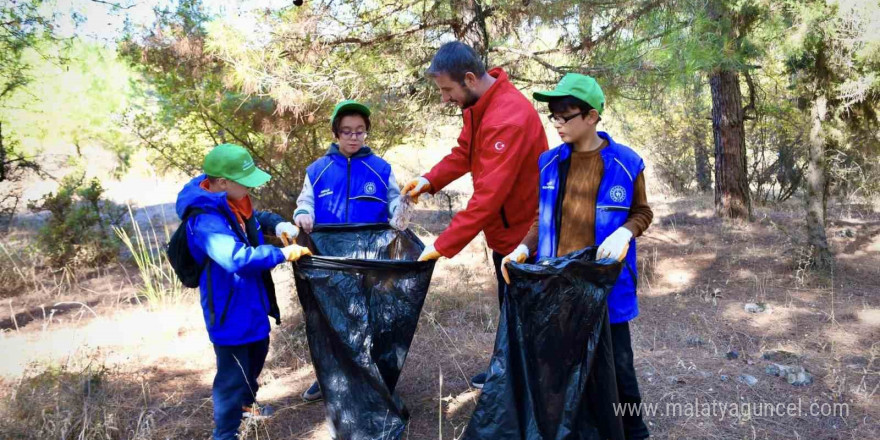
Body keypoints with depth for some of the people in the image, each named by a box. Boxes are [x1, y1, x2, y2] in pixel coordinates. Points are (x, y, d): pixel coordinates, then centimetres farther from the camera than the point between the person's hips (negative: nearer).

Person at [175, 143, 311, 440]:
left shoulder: (234, 202, 0)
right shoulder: (206, 220, -30)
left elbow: (256, 217, 21)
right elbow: (237, 257, -41)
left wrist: (278, 224, 0)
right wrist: (283, 254, -34)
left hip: (250, 302, 10)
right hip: (229, 310, -10)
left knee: (256, 356, 28)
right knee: (233, 373, 2)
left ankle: (245, 403, 52)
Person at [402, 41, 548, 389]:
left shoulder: (508, 118, -31)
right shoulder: (478, 105, -1)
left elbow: (488, 195, -33)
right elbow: (464, 153, 12)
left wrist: (443, 245, -29)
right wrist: (430, 180, -5)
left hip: (523, 233, -9)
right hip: (503, 229, 9)